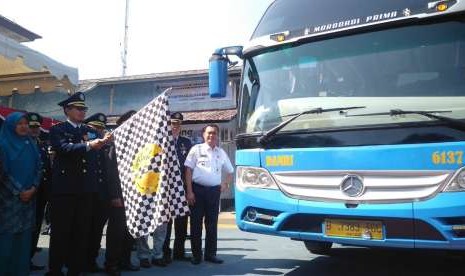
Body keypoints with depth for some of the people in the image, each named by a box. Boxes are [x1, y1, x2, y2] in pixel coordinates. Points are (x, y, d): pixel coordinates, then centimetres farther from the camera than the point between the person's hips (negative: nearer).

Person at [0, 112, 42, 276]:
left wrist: (33, 189, -6)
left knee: (25, 236, 5)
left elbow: (37, 169, 9)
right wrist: (19, 192, -11)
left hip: (29, 198, 4)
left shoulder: (31, 145, 12)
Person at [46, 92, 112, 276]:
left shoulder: (90, 131, 16)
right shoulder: (58, 129, 1)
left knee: (82, 232, 8)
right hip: (64, 188, -4)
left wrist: (102, 143, -4)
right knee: (61, 231, 2)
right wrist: (88, 145, -27)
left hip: (85, 189, 5)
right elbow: (64, 148, -19)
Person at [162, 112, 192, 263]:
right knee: (166, 220, 1)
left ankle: (179, 252, 21)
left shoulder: (186, 142, 11)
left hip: (182, 185, 4)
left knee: (182, 220, 10)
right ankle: (165, 252, 11)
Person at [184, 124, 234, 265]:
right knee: (196, 223, 3)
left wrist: (225, 184, 8)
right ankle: (196, 255, 13)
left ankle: (210, 254, 18)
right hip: (198, 189, -3)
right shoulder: (196, 149, 2)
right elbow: (188, 170, -3)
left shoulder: (221, 152, 13)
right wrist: (189, 191, -9)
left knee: (212, 223, 8)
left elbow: (230, 171, 25)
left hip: (214, 191, 3)